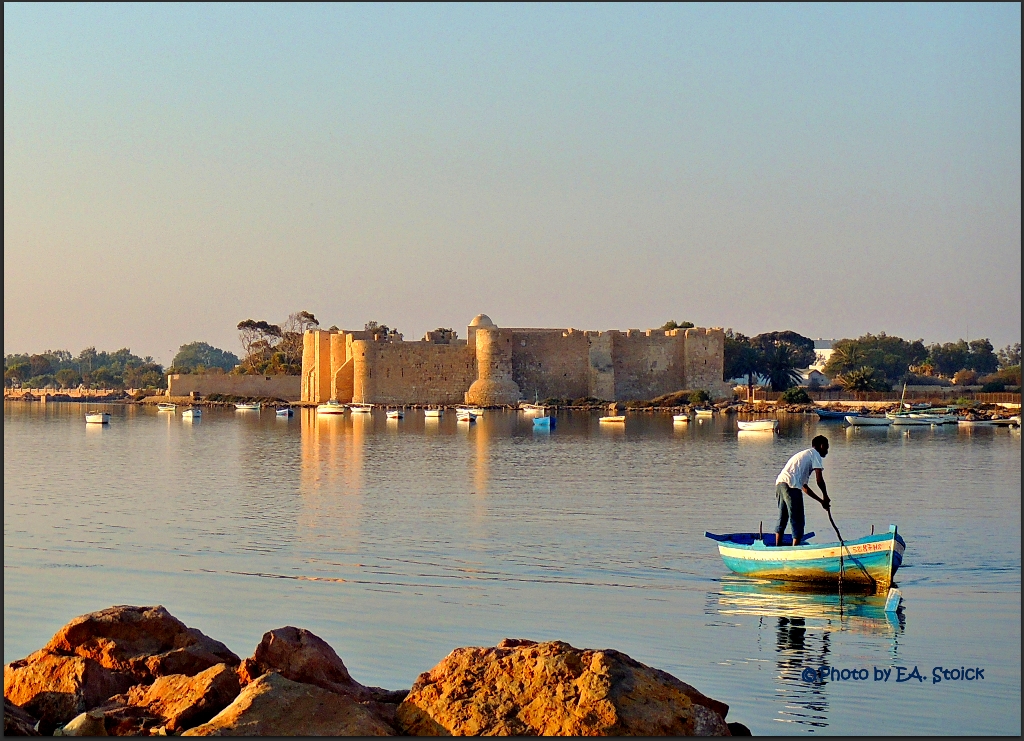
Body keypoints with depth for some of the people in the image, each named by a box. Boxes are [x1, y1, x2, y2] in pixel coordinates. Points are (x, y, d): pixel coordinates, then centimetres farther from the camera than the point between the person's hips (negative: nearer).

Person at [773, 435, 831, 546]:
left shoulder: (804, 454, 33)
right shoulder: (815, 454, 7)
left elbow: (804, 487, 34)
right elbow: (819, 479, -3)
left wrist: (821, 500, 34)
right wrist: (825, 496, 12)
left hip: (779, 482, 9)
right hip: (791, 486, -9)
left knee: (782, 519, 20)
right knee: (797, 521, -2)